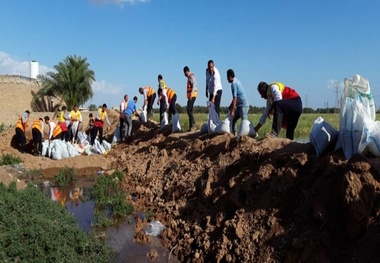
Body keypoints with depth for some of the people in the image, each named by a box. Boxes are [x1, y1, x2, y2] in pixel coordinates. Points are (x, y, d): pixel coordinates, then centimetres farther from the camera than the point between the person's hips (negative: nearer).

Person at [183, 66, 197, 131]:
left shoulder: (192, 76, -8)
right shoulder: (189, 77, 20)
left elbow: (194, 85, -20)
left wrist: (191, 94, -26)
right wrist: (189, 95, 16)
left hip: (192, 96, -10)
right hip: (190, 96, 10)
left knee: (189, 109, -16)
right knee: (189, 110, 9)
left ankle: (193, 124, -17)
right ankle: (191, 125, 11)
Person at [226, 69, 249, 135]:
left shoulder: (234, 83, -13)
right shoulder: (236, 81, 15)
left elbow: (235, 98, -19)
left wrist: (232, 111, -19)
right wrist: (231, 106, 28)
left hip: (243, 105, -10)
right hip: (240, 106, 10)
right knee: (233, 120, 13)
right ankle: (234, 134, 15)